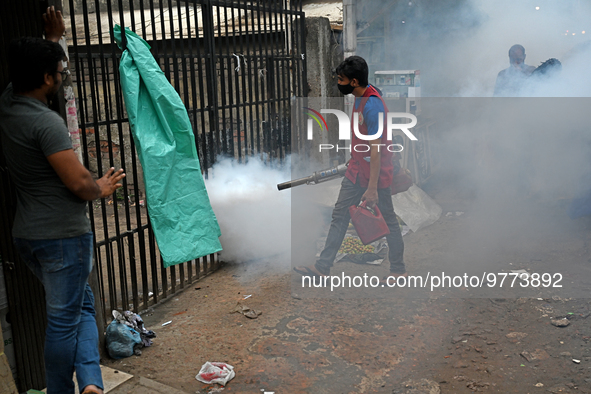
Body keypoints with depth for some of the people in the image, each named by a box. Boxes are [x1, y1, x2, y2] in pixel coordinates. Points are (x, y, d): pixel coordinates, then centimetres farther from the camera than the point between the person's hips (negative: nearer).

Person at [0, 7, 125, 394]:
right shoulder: (46, 123, -21)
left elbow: (33, 69, 27)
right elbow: (79, 183, -23)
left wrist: (53, 38, 38)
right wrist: (101, 188, -2)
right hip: (63, 235, -9)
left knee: (82, 303, 19)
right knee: (64, 320, 4)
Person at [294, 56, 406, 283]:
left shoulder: (373, 106, -24)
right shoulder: (359, 98, 6)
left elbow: (375, 149, -26)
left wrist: (372, 188, -25)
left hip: (375, 173, -9)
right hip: (356, 171, 10)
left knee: (387, 221, 5)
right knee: (340, 215, 9)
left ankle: (398, 270, 22)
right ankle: (323, 267, 16)